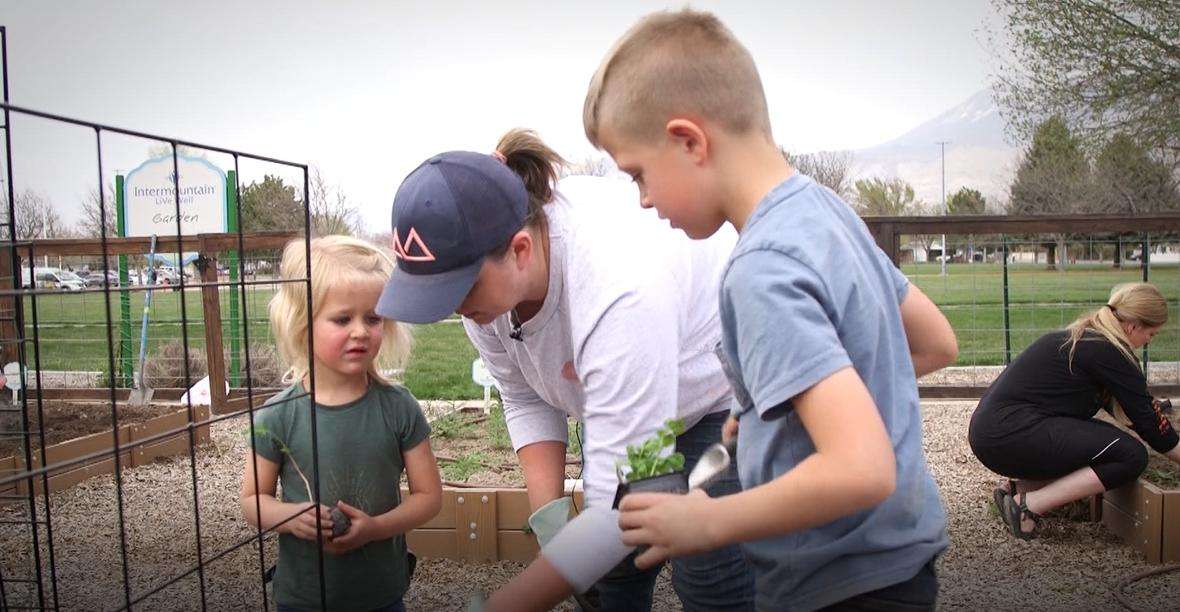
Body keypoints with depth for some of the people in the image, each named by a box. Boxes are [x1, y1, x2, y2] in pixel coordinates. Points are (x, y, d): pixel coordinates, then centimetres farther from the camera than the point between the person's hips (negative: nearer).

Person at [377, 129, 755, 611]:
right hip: (614, 394, 6)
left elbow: (623, 481, -37)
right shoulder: (478, 260, -18)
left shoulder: (620, 287, -41)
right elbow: (525, 398, -5)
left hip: (720, 387, -6)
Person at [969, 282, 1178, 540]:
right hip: (1008, 434, -10)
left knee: (1106, 439, 16)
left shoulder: (1083, 336, 19)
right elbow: (1147, 421, -2)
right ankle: (1028, 504, -11)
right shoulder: (1109, 352, -9)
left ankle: (1023, 485, 6)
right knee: (1130, 455, -9)